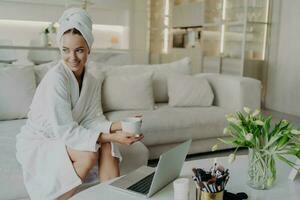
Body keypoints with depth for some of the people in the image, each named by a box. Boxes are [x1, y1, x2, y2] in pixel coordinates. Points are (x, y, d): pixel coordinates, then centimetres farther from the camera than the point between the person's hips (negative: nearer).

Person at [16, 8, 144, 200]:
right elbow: (64, 130, -27)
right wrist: (111, 137, -32)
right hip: (37, 144, -6)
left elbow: (93, 119, -6)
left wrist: (118, 126, -26)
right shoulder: (55, 79, -25)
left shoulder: (93, 81, -3)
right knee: (88, 154, -27)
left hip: (64, 139, 6)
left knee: (107, 146, -17)